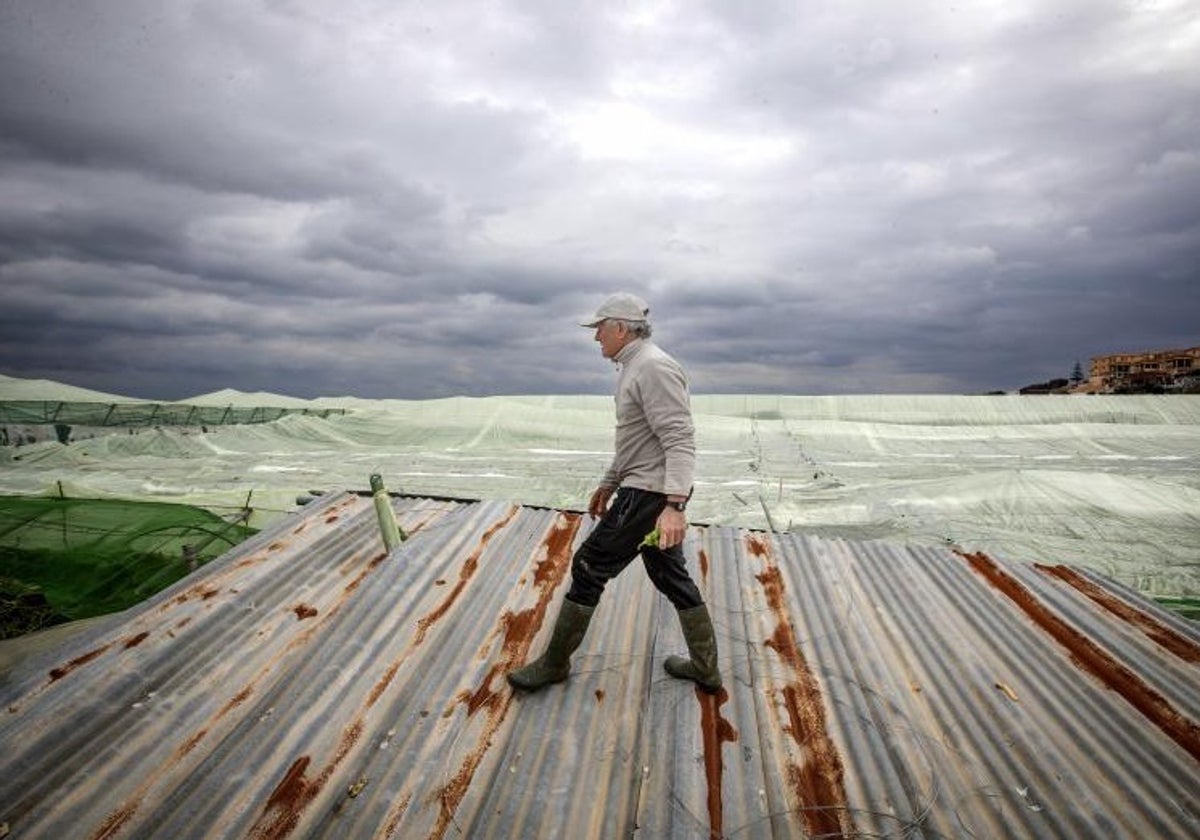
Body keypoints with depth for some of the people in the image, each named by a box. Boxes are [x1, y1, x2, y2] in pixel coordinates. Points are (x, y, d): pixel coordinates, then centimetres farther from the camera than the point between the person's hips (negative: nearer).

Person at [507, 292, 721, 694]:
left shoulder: (654, 367, -17)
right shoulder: (635, 367, 16)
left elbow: (680, 440, -26)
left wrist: (674, 506, -33)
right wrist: (608, 484, 28)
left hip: (649, 496, -11)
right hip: (656, 493, 11)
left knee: (589, 568, -1)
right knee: (670, 575, 16)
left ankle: (555, 662, 14)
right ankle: (705, 668, 27)